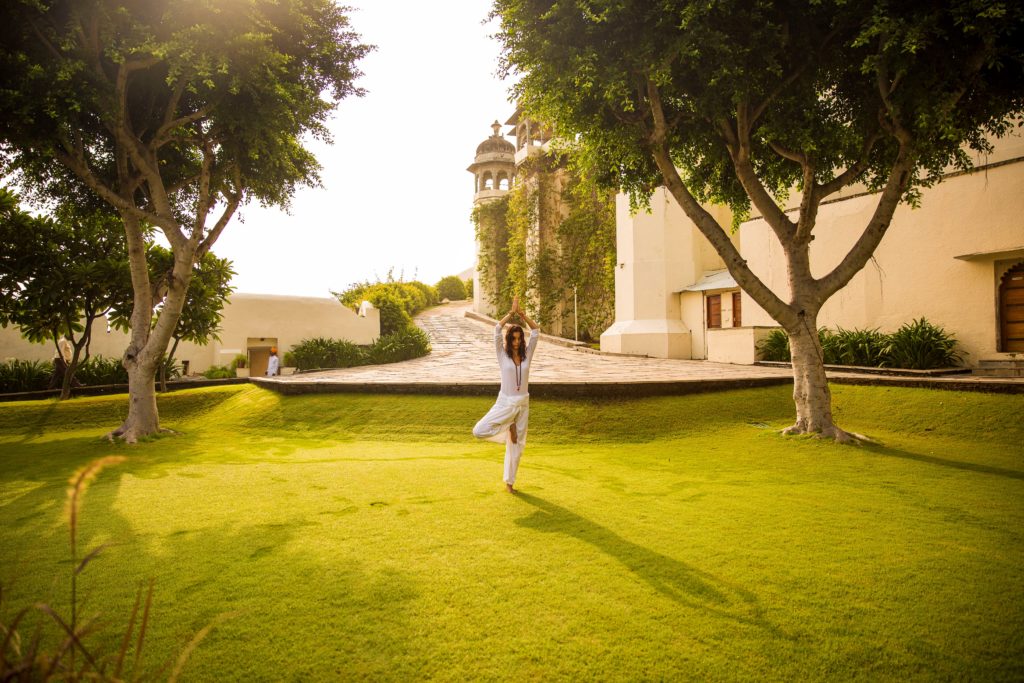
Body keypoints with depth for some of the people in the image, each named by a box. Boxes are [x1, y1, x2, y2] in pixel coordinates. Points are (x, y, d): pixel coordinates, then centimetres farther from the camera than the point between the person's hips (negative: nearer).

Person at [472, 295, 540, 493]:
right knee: (479, 431, -19)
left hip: (523, 404, 2)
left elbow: (536, 331, 1)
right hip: (505, 403, -2)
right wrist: (512, 313, -9)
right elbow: (497, 330, -12)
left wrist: (523, 315, -6)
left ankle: (509, 482, 24)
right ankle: (508, 427, 6)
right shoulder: (503, 355, -2)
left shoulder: (526, 355, 5)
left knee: (516, 446, 9)